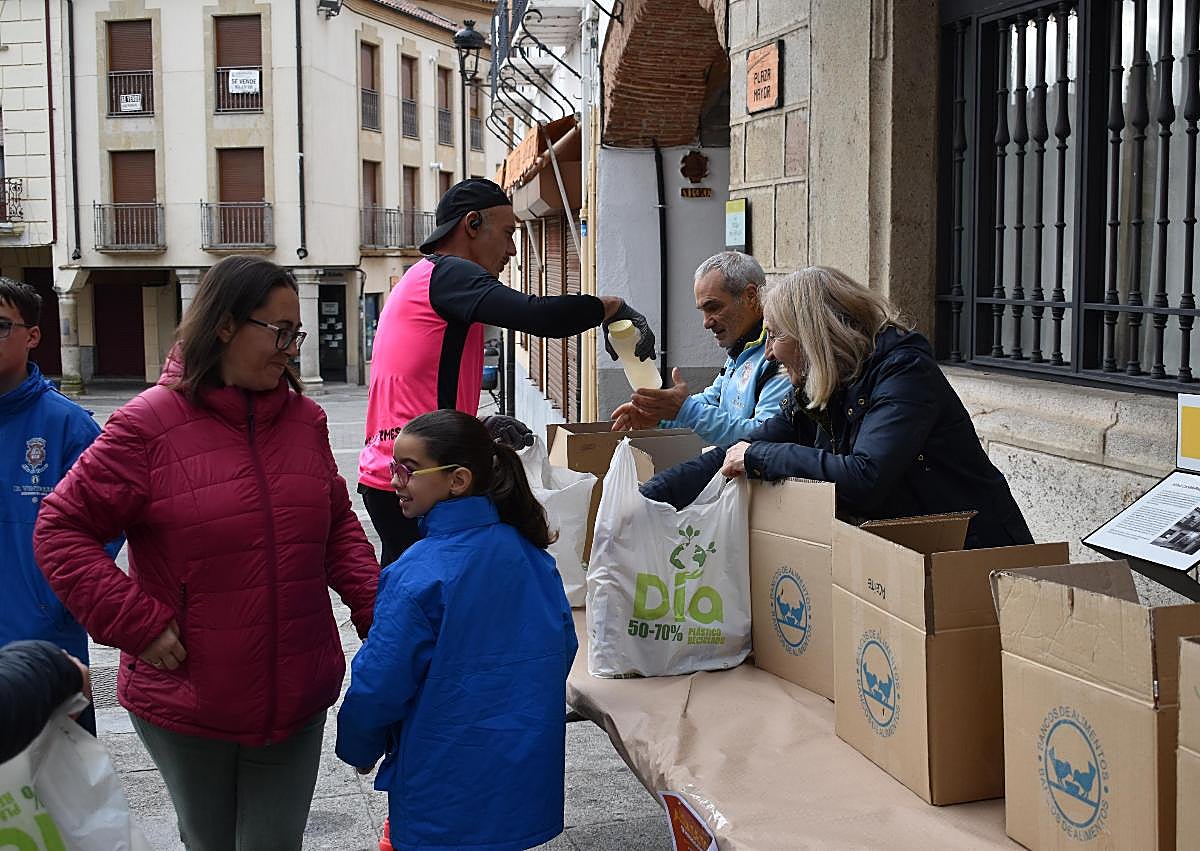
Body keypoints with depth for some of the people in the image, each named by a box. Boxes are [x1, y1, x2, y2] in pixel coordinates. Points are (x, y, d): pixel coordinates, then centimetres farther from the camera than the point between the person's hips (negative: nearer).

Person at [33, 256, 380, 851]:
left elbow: (338, 528, 12)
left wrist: (376, 609, -3)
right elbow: (61, 529, -9)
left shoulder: (305, 420, 3)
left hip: (296, 699, 3)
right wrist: (135, 623, -17)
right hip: (186, 705, -3)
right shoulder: (149, 425, -12)